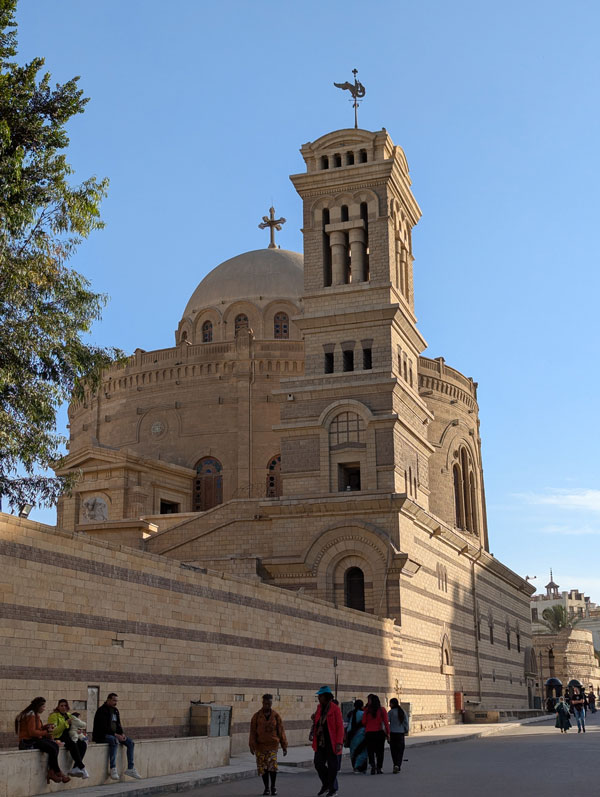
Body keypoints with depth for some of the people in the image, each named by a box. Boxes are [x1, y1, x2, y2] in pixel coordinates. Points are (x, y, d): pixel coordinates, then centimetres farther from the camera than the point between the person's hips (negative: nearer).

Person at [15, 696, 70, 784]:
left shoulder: (36, 715, 19)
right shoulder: (31, 715, -13)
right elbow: (32, 732, -19)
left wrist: (45, 727, 7)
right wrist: (45, 732, -11)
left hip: (35, 740, 10)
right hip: (28, 742, -10)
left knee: (55, 746, -9)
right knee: (52, 749, -23)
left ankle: (51, 772, -15)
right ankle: (58, 773, -11)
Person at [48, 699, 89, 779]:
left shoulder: (69, 715, 19)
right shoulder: (54, 716, -2)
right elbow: (54, 731, -14)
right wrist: (66, 723, -20)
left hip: (68, 737, 7)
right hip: (59, 738, -7)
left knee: (83, 744, -21)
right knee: (73, 745, -34)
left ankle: (75, 768, -29)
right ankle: (82, 768, -31)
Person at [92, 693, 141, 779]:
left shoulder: (115, 710, 14)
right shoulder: (102, 711, -13)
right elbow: (103, 728, -20)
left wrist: (122, 733, -3)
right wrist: (116, 735, -25)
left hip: (115, 734, 9)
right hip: (102, 735, -8)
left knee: (130, 742, -8)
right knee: (114, 740, -38)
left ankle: (130, 768, -6)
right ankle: (113, 769, -39)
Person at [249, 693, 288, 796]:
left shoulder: (276, 716, 3)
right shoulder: (257, 716, 2)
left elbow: (281, 731, 6)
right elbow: (252, 731, 0)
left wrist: (284, 746, 4)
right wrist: (252, 745, -8)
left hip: (272, 745, -1)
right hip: (260, 745, 1)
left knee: (273, 765, -16)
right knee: (263, 768, 3)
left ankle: (273, 786, 3)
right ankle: (266, 788, 20)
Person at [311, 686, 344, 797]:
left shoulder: (335, 709, -11)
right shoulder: (319, 708, 9)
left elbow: (340, 726, -12)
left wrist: (339, 743, -18)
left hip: (331, 742, -6)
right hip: (321, 741, 6)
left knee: (332, 765, 3)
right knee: (318, 763, 3)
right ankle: (326, 785, 23)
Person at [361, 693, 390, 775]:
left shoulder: (367, 710, -5)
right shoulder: (382, 710, -2)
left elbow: (363, 722, -2)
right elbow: (386, 722, -4)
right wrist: (388, 734, -2)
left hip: (369, 733, -1)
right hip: (380, 733, 1)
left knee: (370, 751, 7)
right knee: (380, 751, 11)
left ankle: (372, 765, -15)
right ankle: (379, 768, 11)